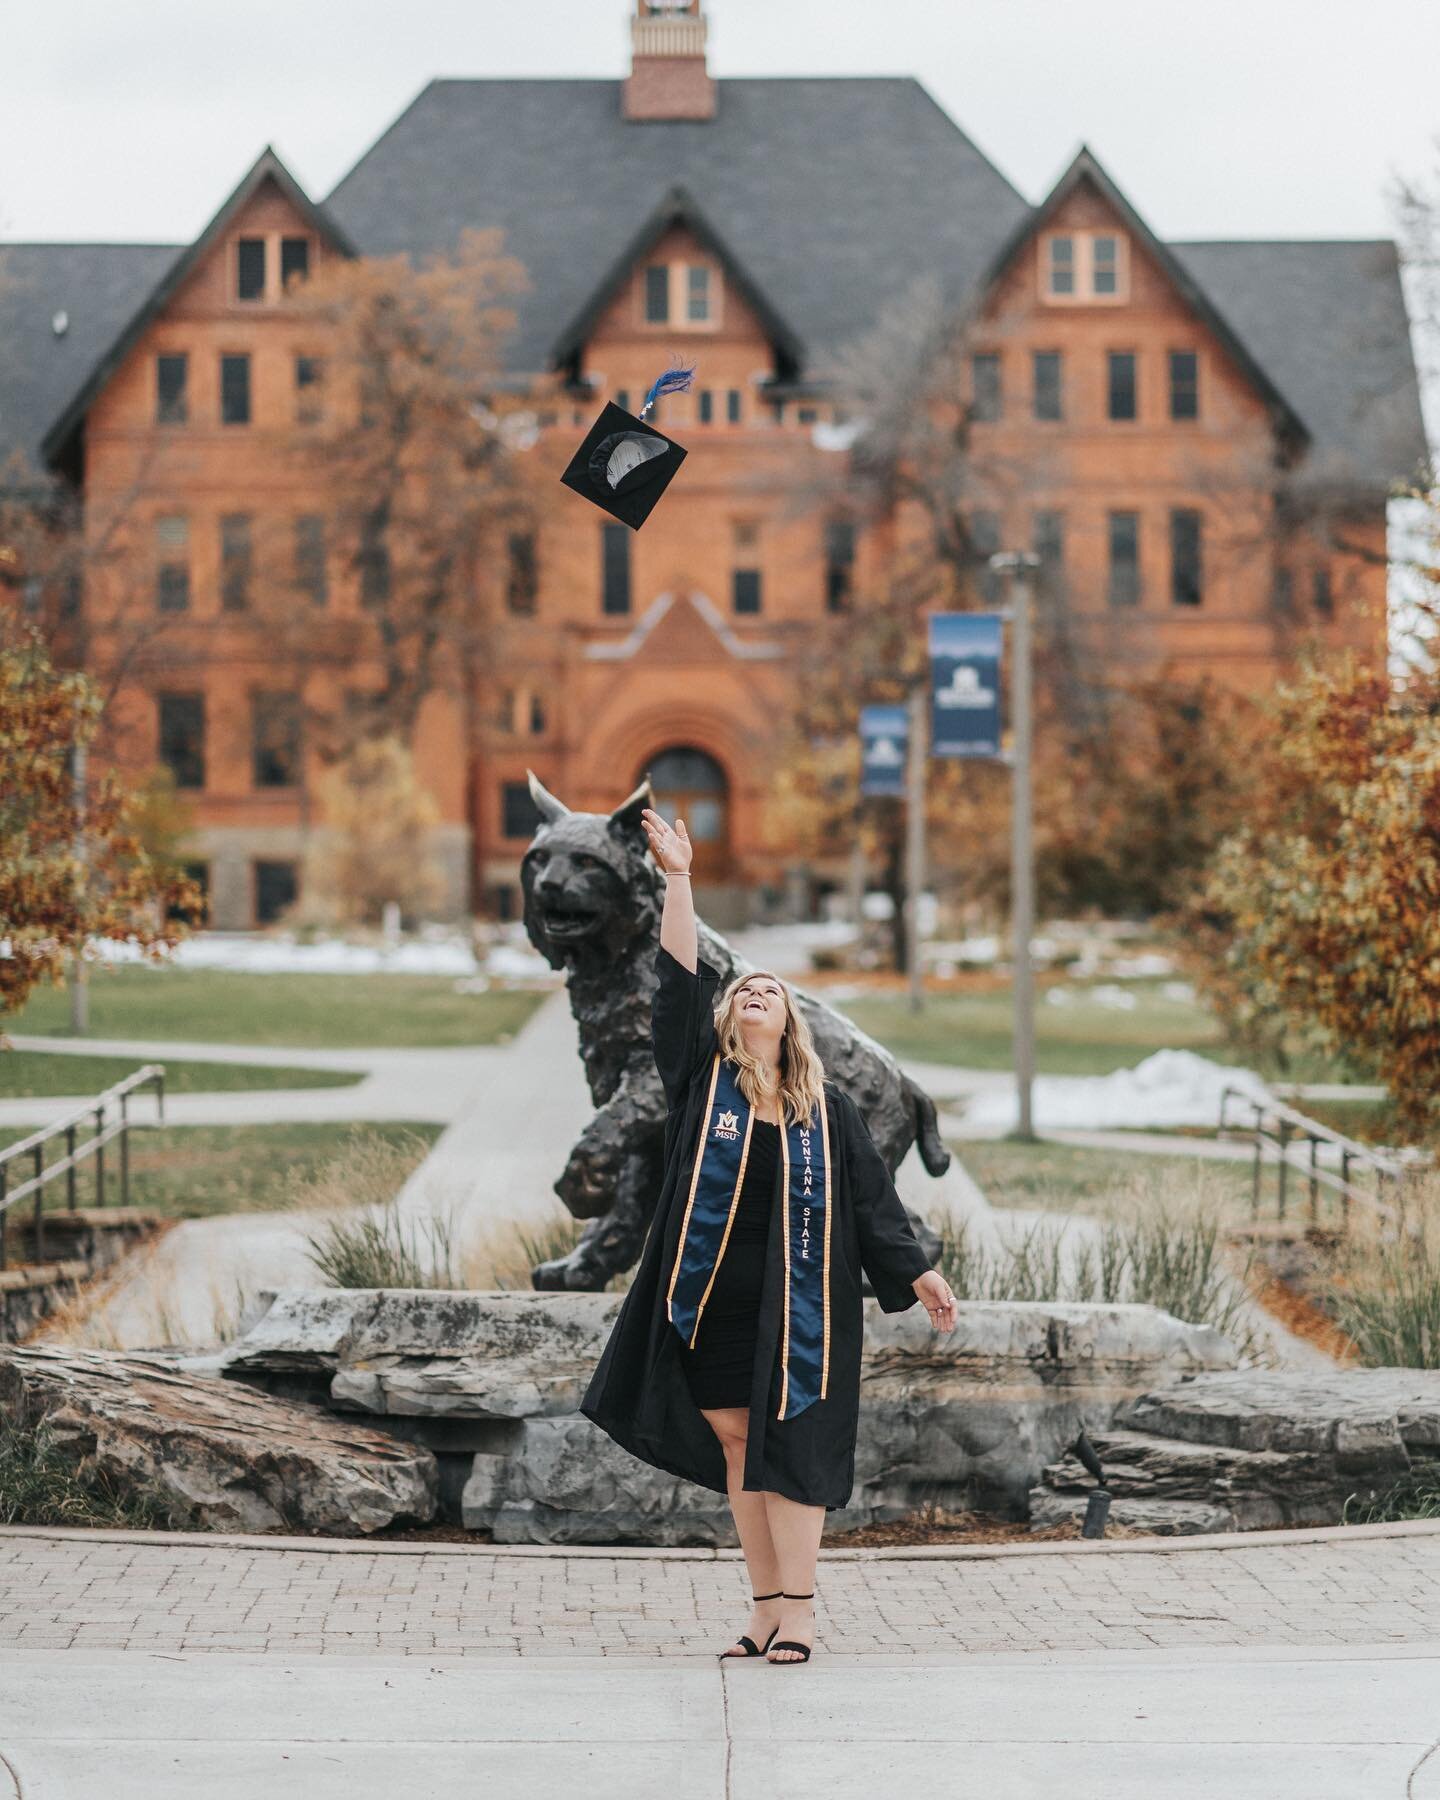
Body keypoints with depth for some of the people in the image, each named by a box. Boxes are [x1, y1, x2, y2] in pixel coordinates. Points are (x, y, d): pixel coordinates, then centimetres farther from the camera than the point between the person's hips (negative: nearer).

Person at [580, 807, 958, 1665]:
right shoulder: (702, 1079, 7)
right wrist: (679, 878, -7)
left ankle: (797, 1604, -5)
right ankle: (768, 1605, 9)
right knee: (734, 1442, 4)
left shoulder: (828, 1110, 7)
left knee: (787, 1448, -6)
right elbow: (680, 984, -2)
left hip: (797, 1299, -2)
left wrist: (919, 1275, 4)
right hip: (714, 1296, 2)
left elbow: (873, 1198, 10)